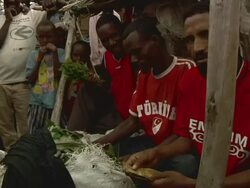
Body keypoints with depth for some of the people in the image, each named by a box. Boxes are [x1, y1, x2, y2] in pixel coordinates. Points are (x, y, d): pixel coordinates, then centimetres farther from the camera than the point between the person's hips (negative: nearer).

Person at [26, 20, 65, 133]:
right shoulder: (33, 55, 4)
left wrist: (54, 53, -13)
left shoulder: (60, 53, -1)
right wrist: (39, 59, -9)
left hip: (56, 102, -1)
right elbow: (31, 80, -2)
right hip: (38, 103, 1)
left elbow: (59, 76, -11)